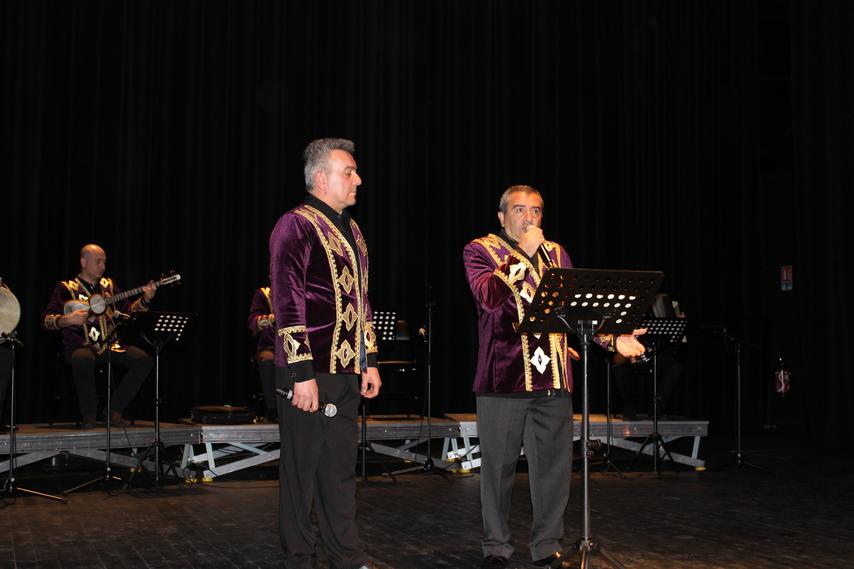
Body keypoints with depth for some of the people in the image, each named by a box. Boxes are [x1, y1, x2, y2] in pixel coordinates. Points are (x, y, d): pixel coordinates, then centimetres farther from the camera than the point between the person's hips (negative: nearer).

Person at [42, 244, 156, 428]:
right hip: (80, 345, -5)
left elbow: (128, 309, 15)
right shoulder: (66, 288, 3)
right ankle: (89, 414, -19)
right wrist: (67, 319, -24)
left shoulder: (108, 285, 19)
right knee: (82, 360, -41)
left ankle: (114, 410, -8)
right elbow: (46, 319, -5)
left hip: (109, 345, 5)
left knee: (144, 360, -19)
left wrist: (145, 299, -3)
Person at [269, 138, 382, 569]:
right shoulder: (296, 226, -9)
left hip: (347, 371, 8)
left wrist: (370, 362, 17)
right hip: (310, 372, -8)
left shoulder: (350, 229, 17)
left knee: (341, 467, 13)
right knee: (302, 466, 2)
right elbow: (288, 303, -14)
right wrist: (302, 373, -18)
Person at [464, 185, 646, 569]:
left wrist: (612, 338, 0)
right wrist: (523, 254, -15)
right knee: (498, 467, 4)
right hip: (503, 379, -4)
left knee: (553, 466, 5)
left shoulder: (555, 254, 17)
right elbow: (489, 297, -15)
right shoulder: (480, 250, 3)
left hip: (553, 379, 4)